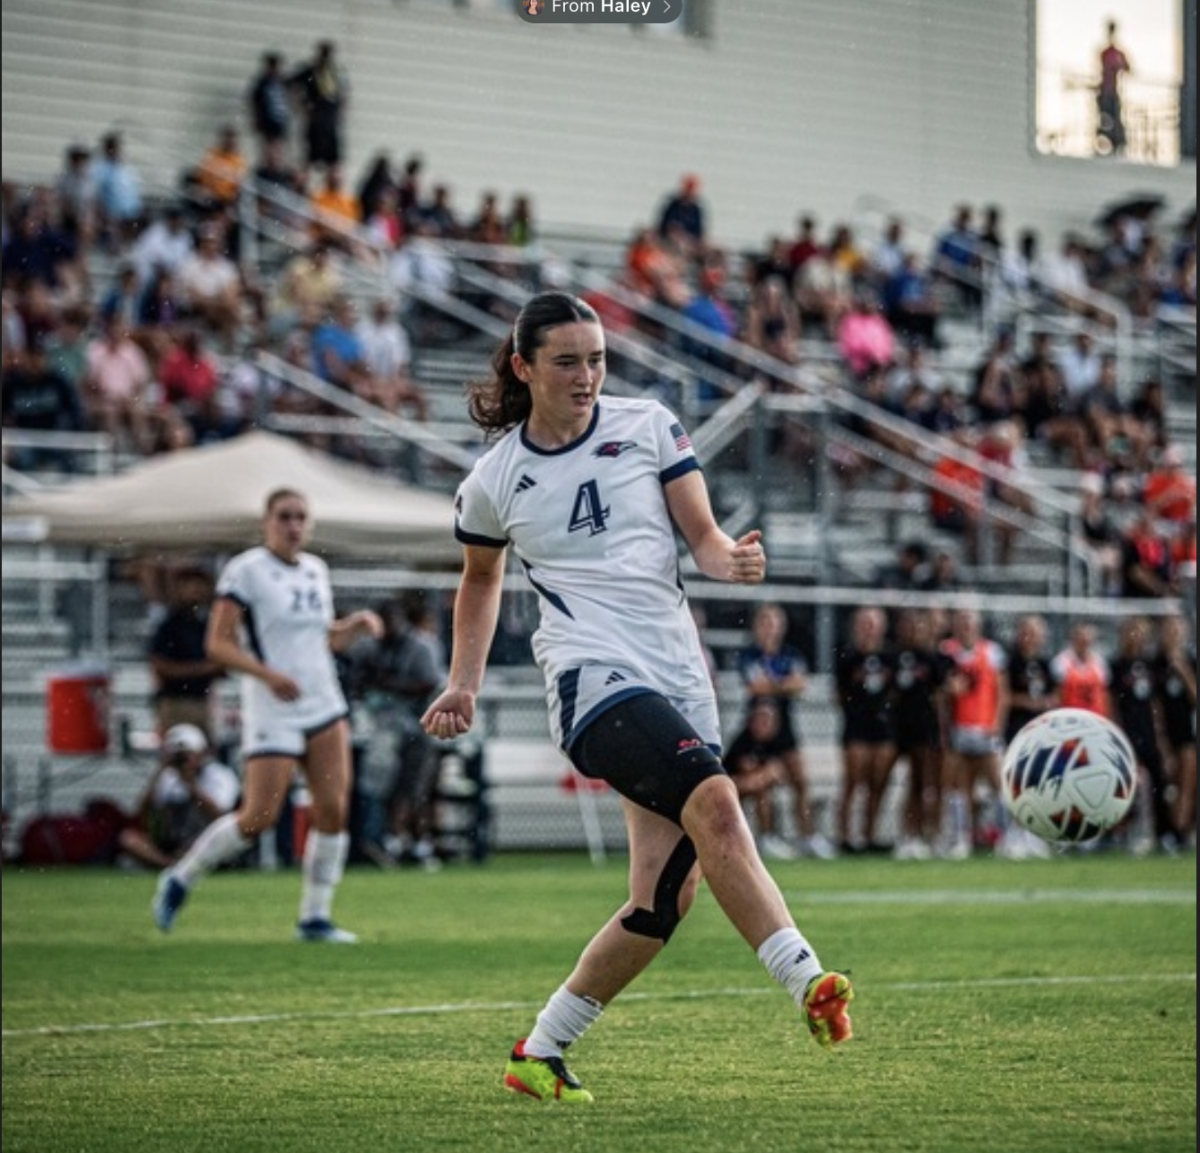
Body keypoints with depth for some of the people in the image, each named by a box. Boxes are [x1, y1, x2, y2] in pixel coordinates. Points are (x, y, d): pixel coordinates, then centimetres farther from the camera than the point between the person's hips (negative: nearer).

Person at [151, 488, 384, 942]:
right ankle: (180, 879, 14)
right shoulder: (245, 571, -9)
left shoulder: (316, 570, 12)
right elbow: (218, 644, -12)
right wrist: (269, 674, -25)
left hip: (324, 706, 6)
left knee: (334, 810, -4)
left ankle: (315, 917, 4)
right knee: (259, 818, -8)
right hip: (272, 713, -6)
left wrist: (355, 625, 2)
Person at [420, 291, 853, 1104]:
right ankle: (808, 983, -38)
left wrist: (730, 559, -19)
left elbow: (702, 533, 4)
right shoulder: (494, 482, 6)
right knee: (714, 798, -31)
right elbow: (481, 580, 23)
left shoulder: (648, 427, 7)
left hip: (680, 678, 4)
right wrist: (465, 686, 15)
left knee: (665, 897, -1)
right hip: (594, 674, -4)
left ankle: (541, 1053, 15)